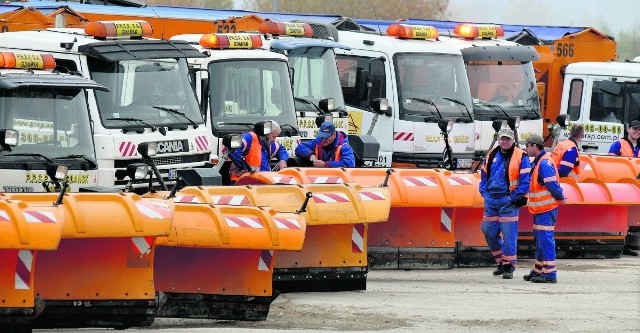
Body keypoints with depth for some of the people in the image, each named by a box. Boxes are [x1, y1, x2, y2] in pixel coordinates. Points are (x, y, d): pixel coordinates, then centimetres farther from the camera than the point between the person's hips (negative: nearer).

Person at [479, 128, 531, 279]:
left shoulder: (520, 157, -5)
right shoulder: (491, 156, 12)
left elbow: (525, 181, -8)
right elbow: (484, 176, 22)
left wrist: (513, 198, -12)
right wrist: (484, 193, 9)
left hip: (508, 200, -6)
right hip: (491, 200, 6)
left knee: (509, 234, -6)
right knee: (489, 232, 9)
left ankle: (509, 266, 1)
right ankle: (501, 262, 25)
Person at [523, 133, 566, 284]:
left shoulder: (544, 163, -18)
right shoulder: (538, 162, 15)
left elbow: (552, 185, -21)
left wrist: (560, 197, -10)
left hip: (547, 209, -11)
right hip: (541, 209, 11)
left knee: (546, 240, -10)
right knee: (540, 240, 18)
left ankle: (550, 274, -10)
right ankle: (538, 270, 28)